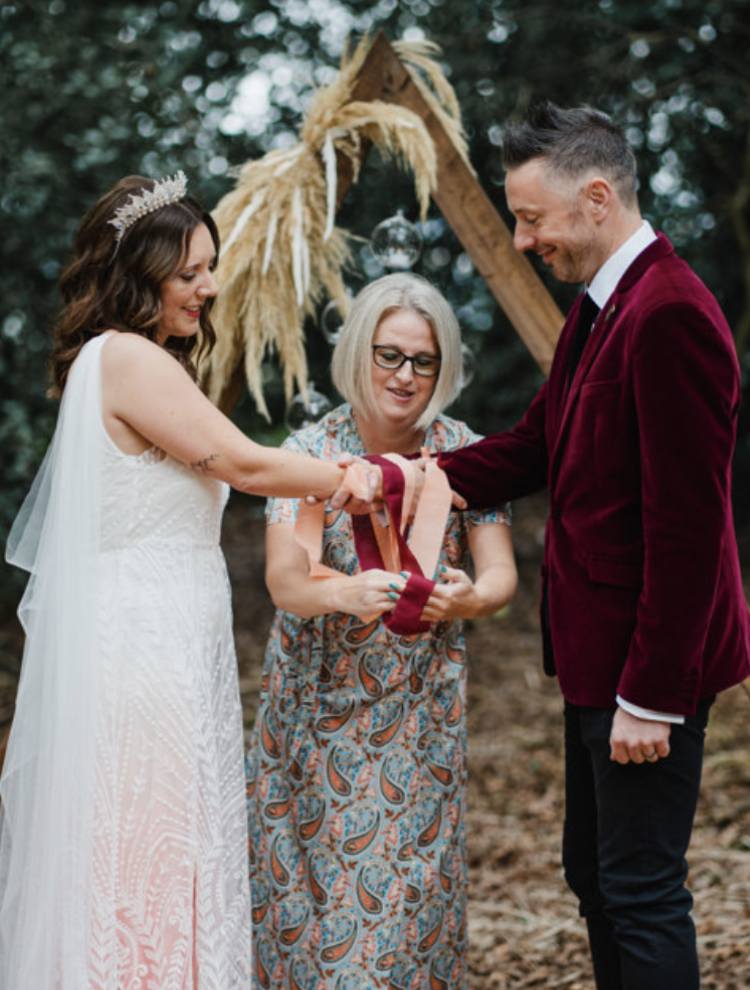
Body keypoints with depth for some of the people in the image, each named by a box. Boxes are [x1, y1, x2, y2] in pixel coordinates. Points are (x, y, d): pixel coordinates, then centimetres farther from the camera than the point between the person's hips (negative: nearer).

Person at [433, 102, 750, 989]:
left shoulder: (669, 316, -22)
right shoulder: (599, 306, 11)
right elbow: (538, 445, 14)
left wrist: (652, 693, -21)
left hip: (648, 664, -10)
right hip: (599, 652, 10)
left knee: (641, 889, 1)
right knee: (593, 874, 20)